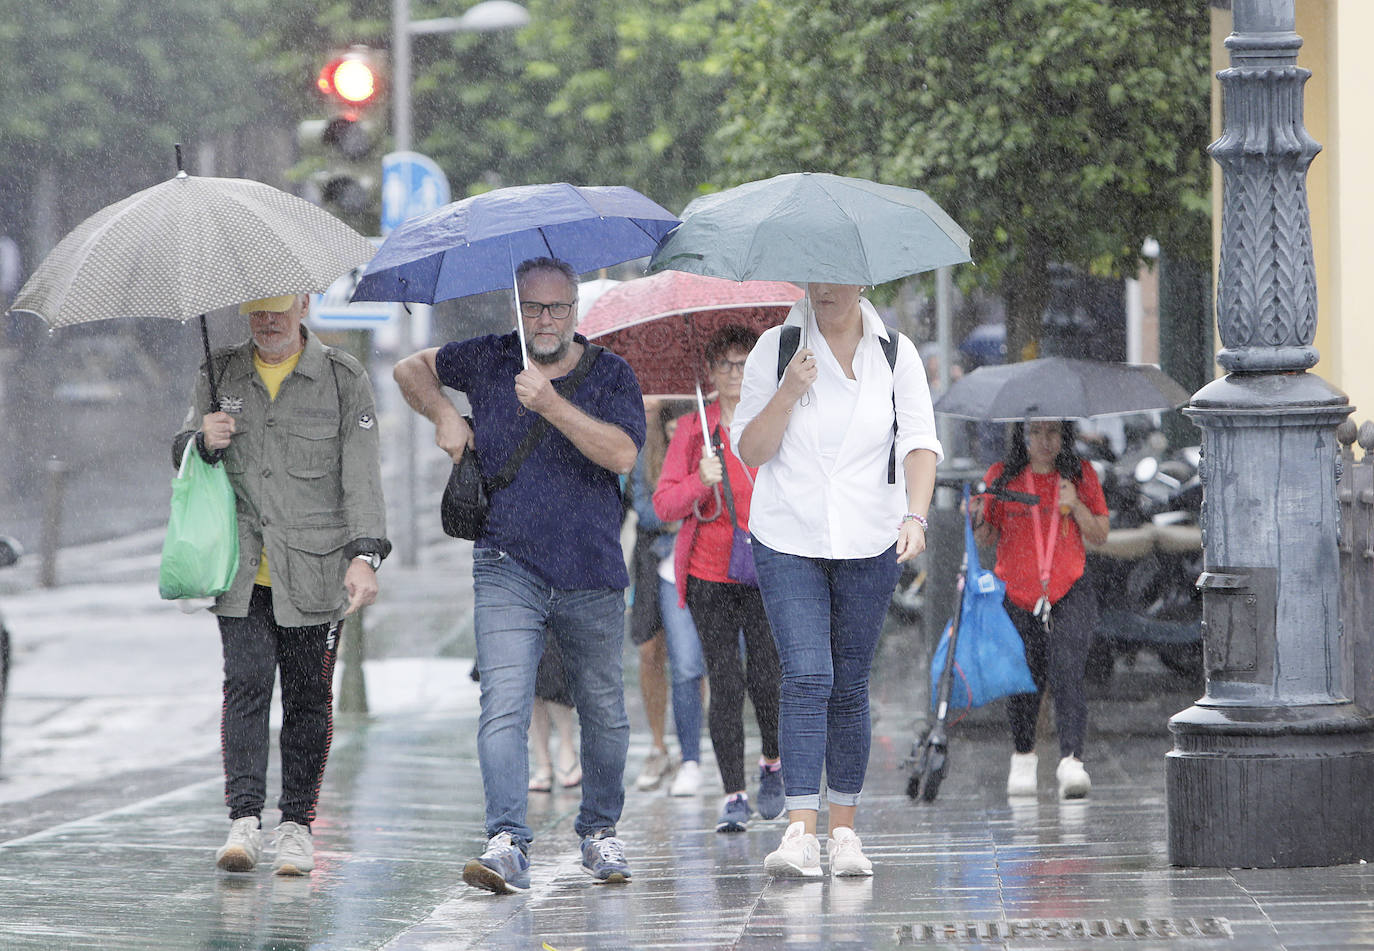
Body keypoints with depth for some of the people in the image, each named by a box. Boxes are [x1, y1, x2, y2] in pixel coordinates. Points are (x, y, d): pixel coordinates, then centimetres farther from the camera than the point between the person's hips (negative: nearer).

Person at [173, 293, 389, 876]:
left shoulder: (343, 379, 2)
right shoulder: (220, 374, 11)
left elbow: (361, 473, -3)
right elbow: (182, 454, 17)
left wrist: (365, 554, -14)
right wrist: (203, 442, -7)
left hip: (314, 569, -1)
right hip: (241, 572, 1)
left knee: (308, 697, 0)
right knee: (245, 683, -11)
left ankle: (296, 824, 9)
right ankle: (244, 819, -14)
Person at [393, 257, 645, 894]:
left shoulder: (611, 375, 1)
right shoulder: (488, 361, 7)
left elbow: (623, 454, -15)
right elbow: (411, 370, 22)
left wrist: (552, 405, -24)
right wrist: (444, 416, 4)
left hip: (591, 575, 1)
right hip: (508, 570, 0)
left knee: (602, 711, 11)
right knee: (504, 706, -16)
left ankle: (600, 831, 31)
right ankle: (508, 844, -26)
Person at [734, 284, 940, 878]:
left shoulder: (895, 354, 4)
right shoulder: (775, 350, 1)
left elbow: (919, 444, -3)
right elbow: (749, 451, 0)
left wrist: (915, 516, -19)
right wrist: (788, 393, -16)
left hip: (868, 541, 1)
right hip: (789, 540, -1)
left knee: (849, 687, 5)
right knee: (806, 677, -15)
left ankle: (844, 831, 13)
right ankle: (800, 831, -21)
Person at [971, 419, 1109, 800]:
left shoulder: (1080, 475, 5)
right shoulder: (1000, 477, 5)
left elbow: (1100, 536, 6)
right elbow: (988, 539, 8)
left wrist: (1076, 506, -12)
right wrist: (978, 522, -14)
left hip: (1069, 593, -1)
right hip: (1016, 595, 1)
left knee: (1066, 673, -19)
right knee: (1024, 682, 6)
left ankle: (1072, 761, -27)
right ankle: (1023, 756, 30)